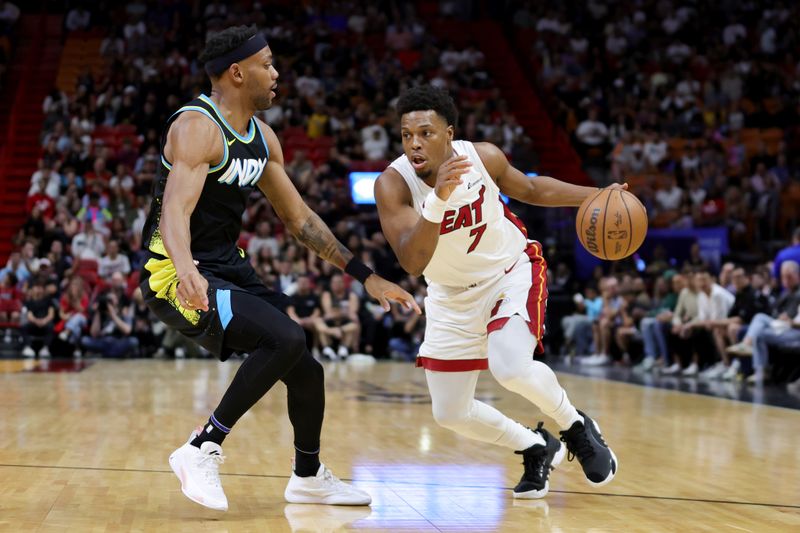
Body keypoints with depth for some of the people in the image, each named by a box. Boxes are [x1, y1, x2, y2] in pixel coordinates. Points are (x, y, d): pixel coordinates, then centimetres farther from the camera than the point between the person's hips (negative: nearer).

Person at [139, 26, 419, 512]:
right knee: (286, 339, -28)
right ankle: (203, 449, -17)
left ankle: (309, 478, 37)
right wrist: (186, 270, -54)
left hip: (229, 269, 9)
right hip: (177, 274, -9)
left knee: (305, 372, 14)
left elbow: (300, 218, 15)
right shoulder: (197, 126, -19)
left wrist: (367, 276, 12)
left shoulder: (262, 137, 9)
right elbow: (176, 211, -34)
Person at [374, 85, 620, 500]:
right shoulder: (392, 184, -26)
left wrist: (595, 196, -6)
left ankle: (577, 428, 1)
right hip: (453, 295, 2)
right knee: (449, 414, 3)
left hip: (512, 269, -2)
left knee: (510, 368, -29)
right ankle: (536, 448, 28)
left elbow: (531, 190, 4)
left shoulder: (483, 157, -19)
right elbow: (413, 264, -38)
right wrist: (437, 199, -52)